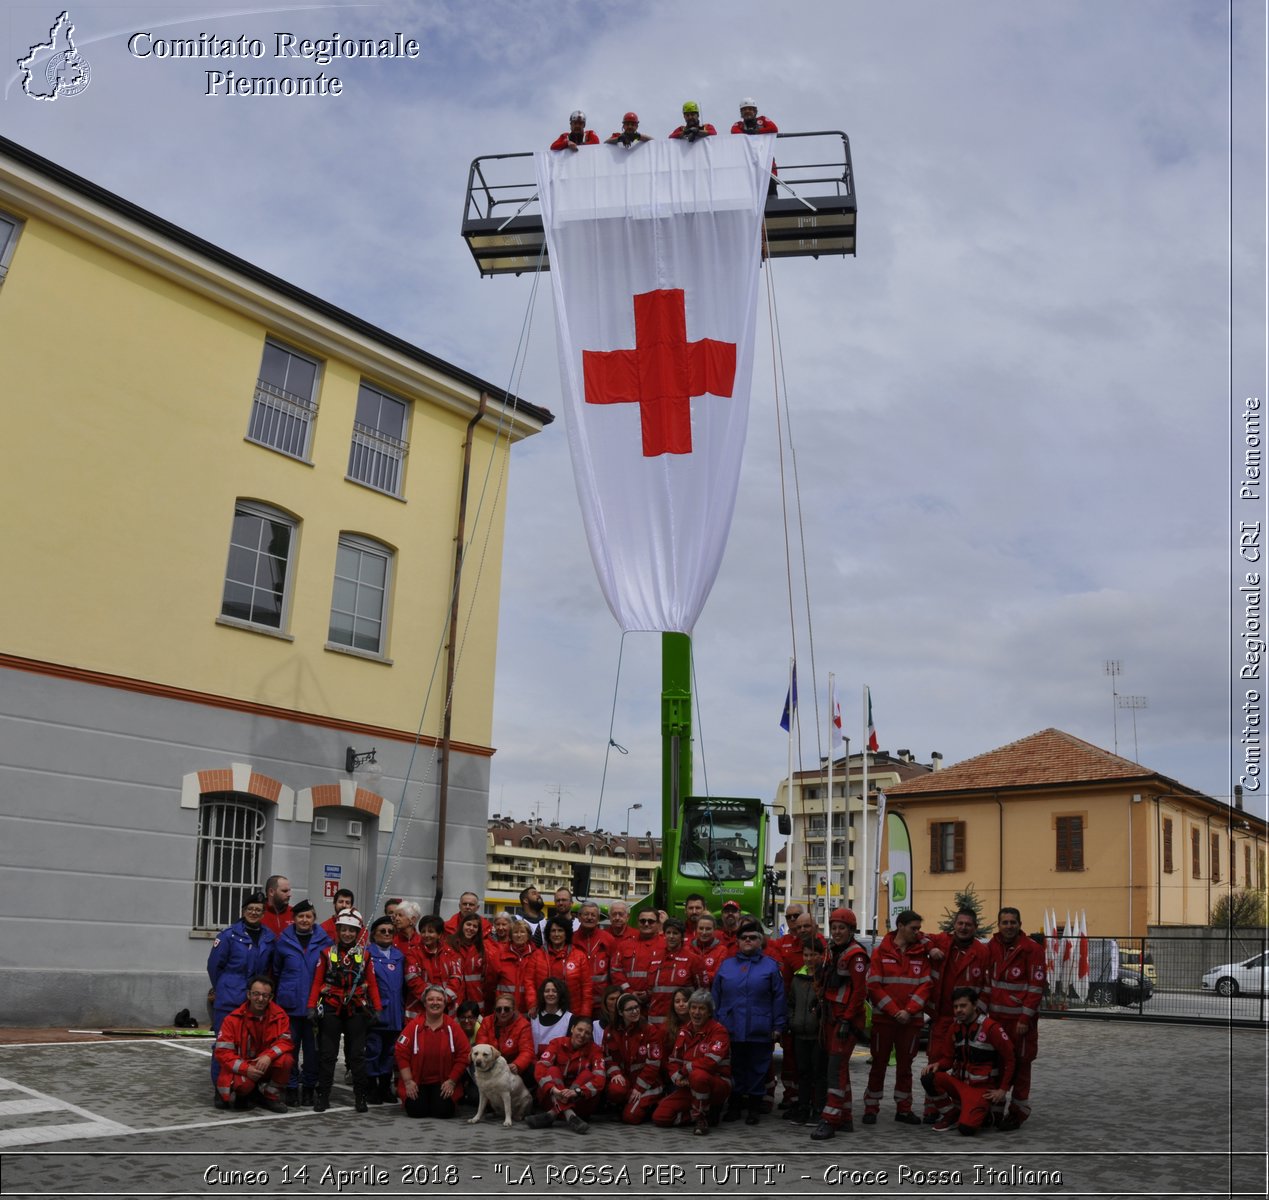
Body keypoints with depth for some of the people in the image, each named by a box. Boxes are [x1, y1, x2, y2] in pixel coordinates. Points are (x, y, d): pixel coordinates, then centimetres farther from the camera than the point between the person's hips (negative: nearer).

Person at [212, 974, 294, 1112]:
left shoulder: (279, 1016, -6)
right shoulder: (233, 1019, -12)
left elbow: (286, 1042, -9)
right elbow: (222, 1052, -14)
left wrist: (268, 1055, -30)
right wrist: (246, 1068, -27)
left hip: (267, 1065, 2)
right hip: (241, 1069, -2)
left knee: (285, 1059, -28)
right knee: (243, 1084, -35)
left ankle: (270, 1096, -3)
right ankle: (241, 1094, 5)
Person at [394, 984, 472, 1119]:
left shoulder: (453, 1027, -1)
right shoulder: (414, 1026, -2)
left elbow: (463, 1055, -3)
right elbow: (401, 1054, -5)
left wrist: (451, 1081, -8)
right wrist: (408, 1081, -10)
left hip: (443, 1083, 0)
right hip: (417, 1081, 0)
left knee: (443, 1111, -19)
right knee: (416, 1110, -18)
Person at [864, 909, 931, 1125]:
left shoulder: (921, 954, 5)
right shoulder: (881, 953, -2)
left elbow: (925, 986, -1)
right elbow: (874, 986, -6)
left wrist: (909, 1011, -13)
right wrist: (894, 1011, -13)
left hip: (911, 1020, 2)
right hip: (882, 1018, -2)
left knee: (905, 1065, 11)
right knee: (879, 1064, 5)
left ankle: (903, 1109, 21)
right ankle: (871, 1108, 14)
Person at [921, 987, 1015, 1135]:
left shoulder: (991, 1027, -15)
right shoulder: (955, 1027, 5)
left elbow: (1009, 1058, -9)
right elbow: (948, 1057, 11)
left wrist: (1003, 1089, -9)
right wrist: (937, 1064, -12)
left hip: (982, 1088, -5)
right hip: (959, 1082, 5)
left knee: (967, 1128, -26)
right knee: (928, 1078, -22)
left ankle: (982, 1113, 11)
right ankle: (950, 1115, 3)